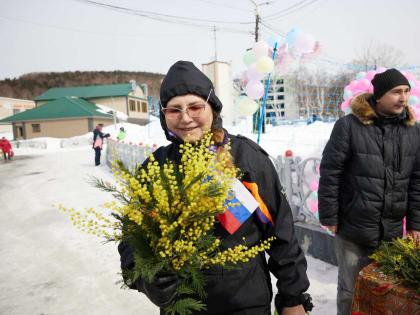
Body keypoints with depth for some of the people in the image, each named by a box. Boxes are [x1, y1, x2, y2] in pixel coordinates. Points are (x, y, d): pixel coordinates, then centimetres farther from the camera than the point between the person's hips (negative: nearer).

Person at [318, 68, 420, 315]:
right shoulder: (349, 126, -11)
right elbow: (330, 174, -10)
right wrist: (329, 217, -9)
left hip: (392, 230, 4)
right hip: (353, 229, -4)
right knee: (350, 290, 12)